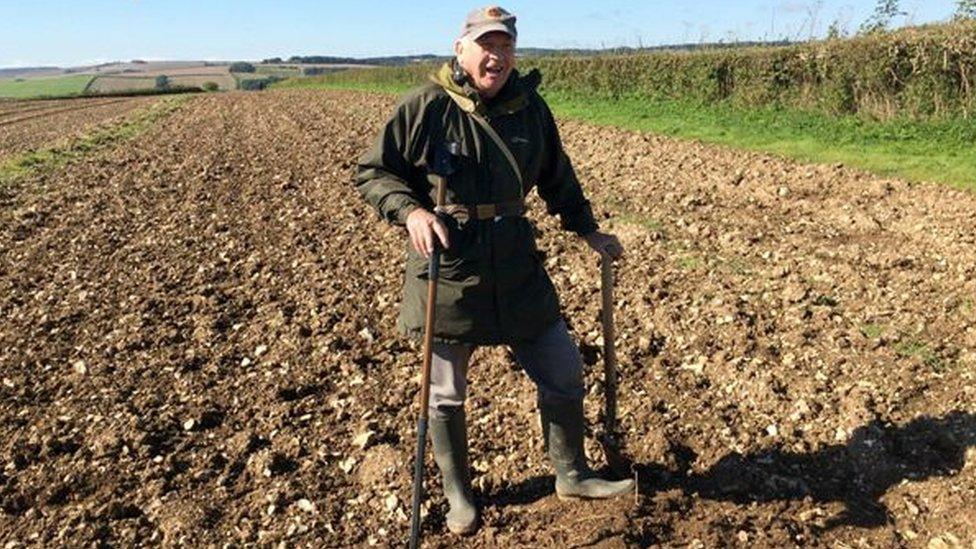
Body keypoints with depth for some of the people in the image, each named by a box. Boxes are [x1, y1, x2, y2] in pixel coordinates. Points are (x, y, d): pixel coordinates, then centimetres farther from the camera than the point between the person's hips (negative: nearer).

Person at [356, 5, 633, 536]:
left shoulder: (531, 107, 3)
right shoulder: (424, 107, -10)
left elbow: (558, 179, 17)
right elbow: (372, 173, -4)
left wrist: (589, 231, 14)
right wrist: (411, 211, -21)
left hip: (516, 269, 4)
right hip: (444, 274, -3)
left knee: (564, 373, 10)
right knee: (445, 395, 10)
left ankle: (571, 475, 33)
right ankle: (458, 496, 34)